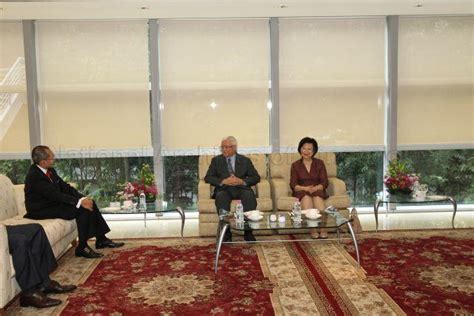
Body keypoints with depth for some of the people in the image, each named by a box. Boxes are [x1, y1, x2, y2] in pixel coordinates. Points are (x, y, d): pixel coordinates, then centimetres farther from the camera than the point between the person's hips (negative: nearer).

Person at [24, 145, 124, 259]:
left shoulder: (50, 171, 4)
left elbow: (65, 187, 5)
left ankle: (101, 239, 5)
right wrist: (79, 202, -30)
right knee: (82, 209, -23)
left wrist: (83, 198, -9)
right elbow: (55, 195, -29)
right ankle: (82, 247, -14)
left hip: (54, 202, 9)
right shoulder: (34, 176, -23)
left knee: (89, 204, -1)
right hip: (41, 211, -9)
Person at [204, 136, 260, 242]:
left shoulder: (245, 160, 13)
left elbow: (256, 177, 7)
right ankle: (226, 232, -29)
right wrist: (223, 181, -14)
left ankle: (248, 232, -26)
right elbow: (208, 178, 3)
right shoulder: (216, 160, 13)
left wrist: (242, 181, -12)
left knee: (250, 197, -33)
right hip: (224, 189, 0)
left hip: (241, 188, 0)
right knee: (221, 197, -35)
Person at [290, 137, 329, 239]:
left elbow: (325, 183, 2)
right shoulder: (295, 165, 10)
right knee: (306, 197, -34)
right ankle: (313, 229, -42)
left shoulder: (319, 163, 10)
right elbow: (293, 185, 0)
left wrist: (315, 188, -19)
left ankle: (323, 228, -42)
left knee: (317, 198, -34)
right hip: (301, 192, 0)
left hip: (318, 191, 0)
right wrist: (305, 188, -20)